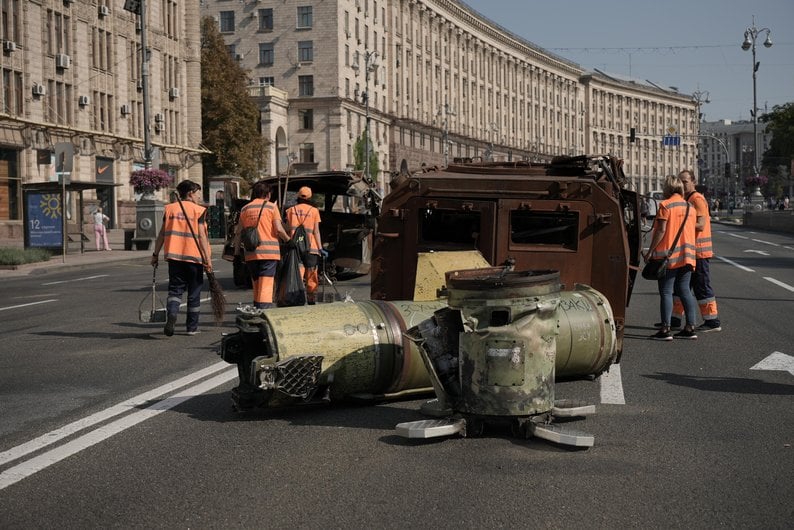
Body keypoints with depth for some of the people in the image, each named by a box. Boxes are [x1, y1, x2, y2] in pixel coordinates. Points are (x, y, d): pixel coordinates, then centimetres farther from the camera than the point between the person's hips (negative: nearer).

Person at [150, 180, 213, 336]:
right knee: (194, 293, 8)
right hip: (194, 257, -2)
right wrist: (208, 259, -8)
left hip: (174, 255, 3)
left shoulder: (170, 208, 8)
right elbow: (201, 236, -9)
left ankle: (172, 313, -22)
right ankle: (192, 326, 13)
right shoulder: (199, 210, -2)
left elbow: (162, 234, 7)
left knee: (175, 289, 6)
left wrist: (155, 254, 14)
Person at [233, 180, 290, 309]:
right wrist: (288, 240, 9)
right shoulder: (271, 207, 1)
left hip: (251, 253, 4)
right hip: (269, 251, -4)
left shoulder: (245, 209, 11)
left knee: (257, 285, 17)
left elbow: (238, 232, 9)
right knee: (266, 285, -9)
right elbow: (278, 229, -7)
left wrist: (236, 252, 14)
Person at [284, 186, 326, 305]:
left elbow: (288, 229, 4)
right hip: (311, 247, -1)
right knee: (311, 277, 7)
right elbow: (316, 231, -3)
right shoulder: (314, 210, 2)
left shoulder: (291, 210, 8)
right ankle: (311, 302, 9)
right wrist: (320, 248, -3)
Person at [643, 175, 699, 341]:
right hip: (687, 255, 7)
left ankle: (665, 329, -7)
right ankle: (690, 327, 9)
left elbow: (661, 230, -14)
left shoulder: (665, 205, -9)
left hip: (669, 255, -7)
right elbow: (691, 230, 14)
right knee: (684, 290, 11)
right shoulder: (689, 206, 12)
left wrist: (650, 251, -10)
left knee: (666, 291, -4)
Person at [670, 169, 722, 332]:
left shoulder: (697, 199, -13)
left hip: (699, 251, -10)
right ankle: (675, 318, 22)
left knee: (702, 287, -6)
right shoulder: (685, 199, 17)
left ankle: (713, 321, 0)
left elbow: (700, 225, -23)